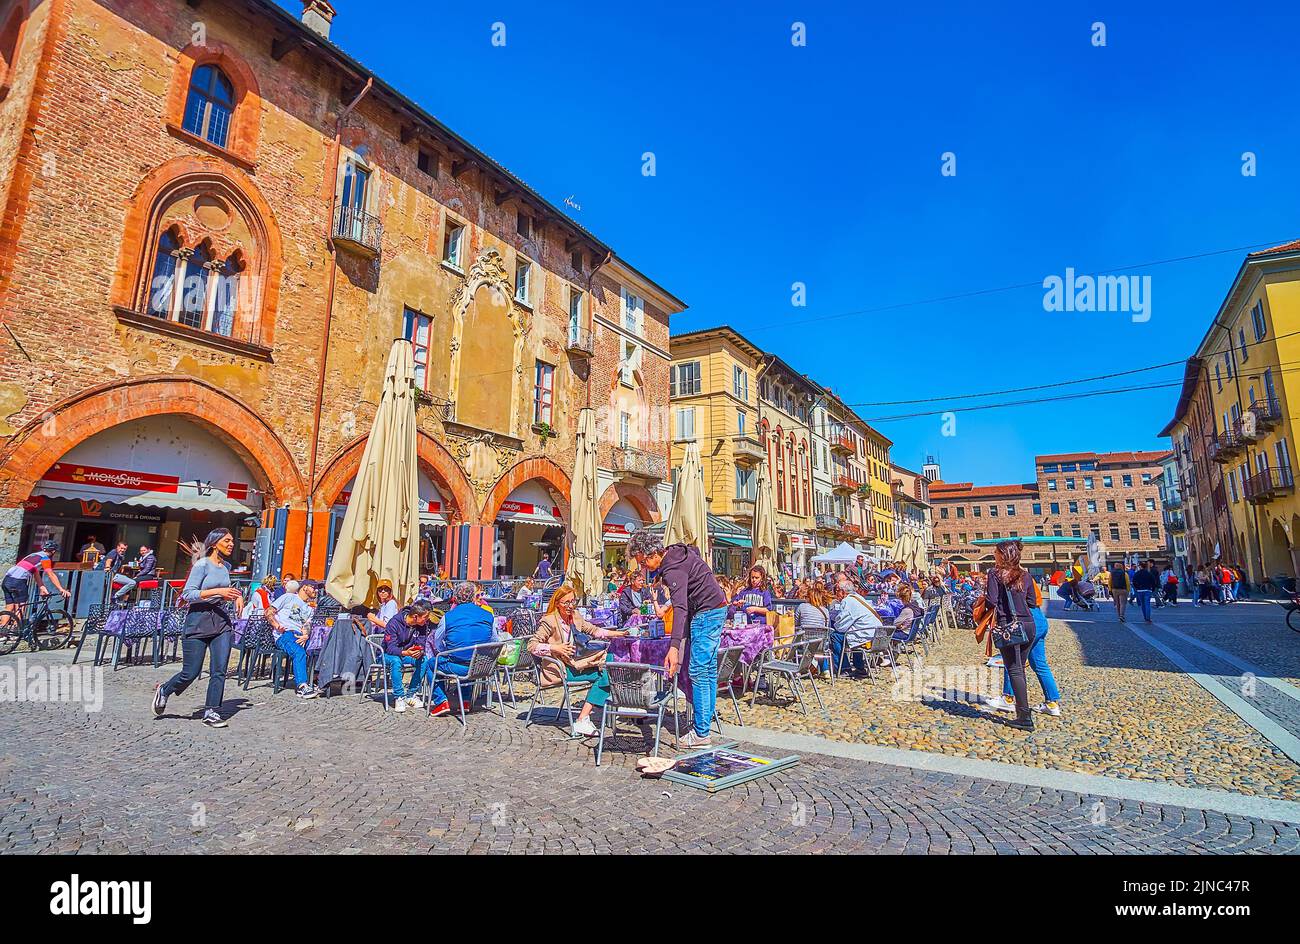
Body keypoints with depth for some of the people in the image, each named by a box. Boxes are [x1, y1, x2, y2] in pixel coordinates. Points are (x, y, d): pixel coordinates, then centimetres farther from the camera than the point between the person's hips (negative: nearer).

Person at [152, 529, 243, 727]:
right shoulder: (202, 565, -8)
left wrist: (235, 596, 11)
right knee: (191, 673, 2)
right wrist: (217, 592, -22)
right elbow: (188, 594, -14)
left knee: (219, 671, -1)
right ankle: (164, 691, 32)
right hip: (198, 621, -6)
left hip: (221, 621, 6)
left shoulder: (226, 566, 13)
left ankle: (211, 713, 7)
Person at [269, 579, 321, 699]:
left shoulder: (310, 609, 30)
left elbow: (307, 625, 12)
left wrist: (305, 635, -12)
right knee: (299, 652, -35)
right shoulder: (289, 597, 16)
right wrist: (276, 624, -10)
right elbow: (268, 612, 9)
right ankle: (302, 686, -42)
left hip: (299, 636, 5)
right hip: (283, 635, -5)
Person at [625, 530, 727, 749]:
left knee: (698, 671, -9)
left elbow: (680, 608, -39)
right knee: (709, 668, 17)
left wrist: (674, 647, -48)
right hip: (716, 609, 11)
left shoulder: (673, 570, -27)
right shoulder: (678, 550, 1)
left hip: (707, 613, -11)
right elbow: (696, 550, 25)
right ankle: (708, 714, 27)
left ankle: (701, 734, -6)